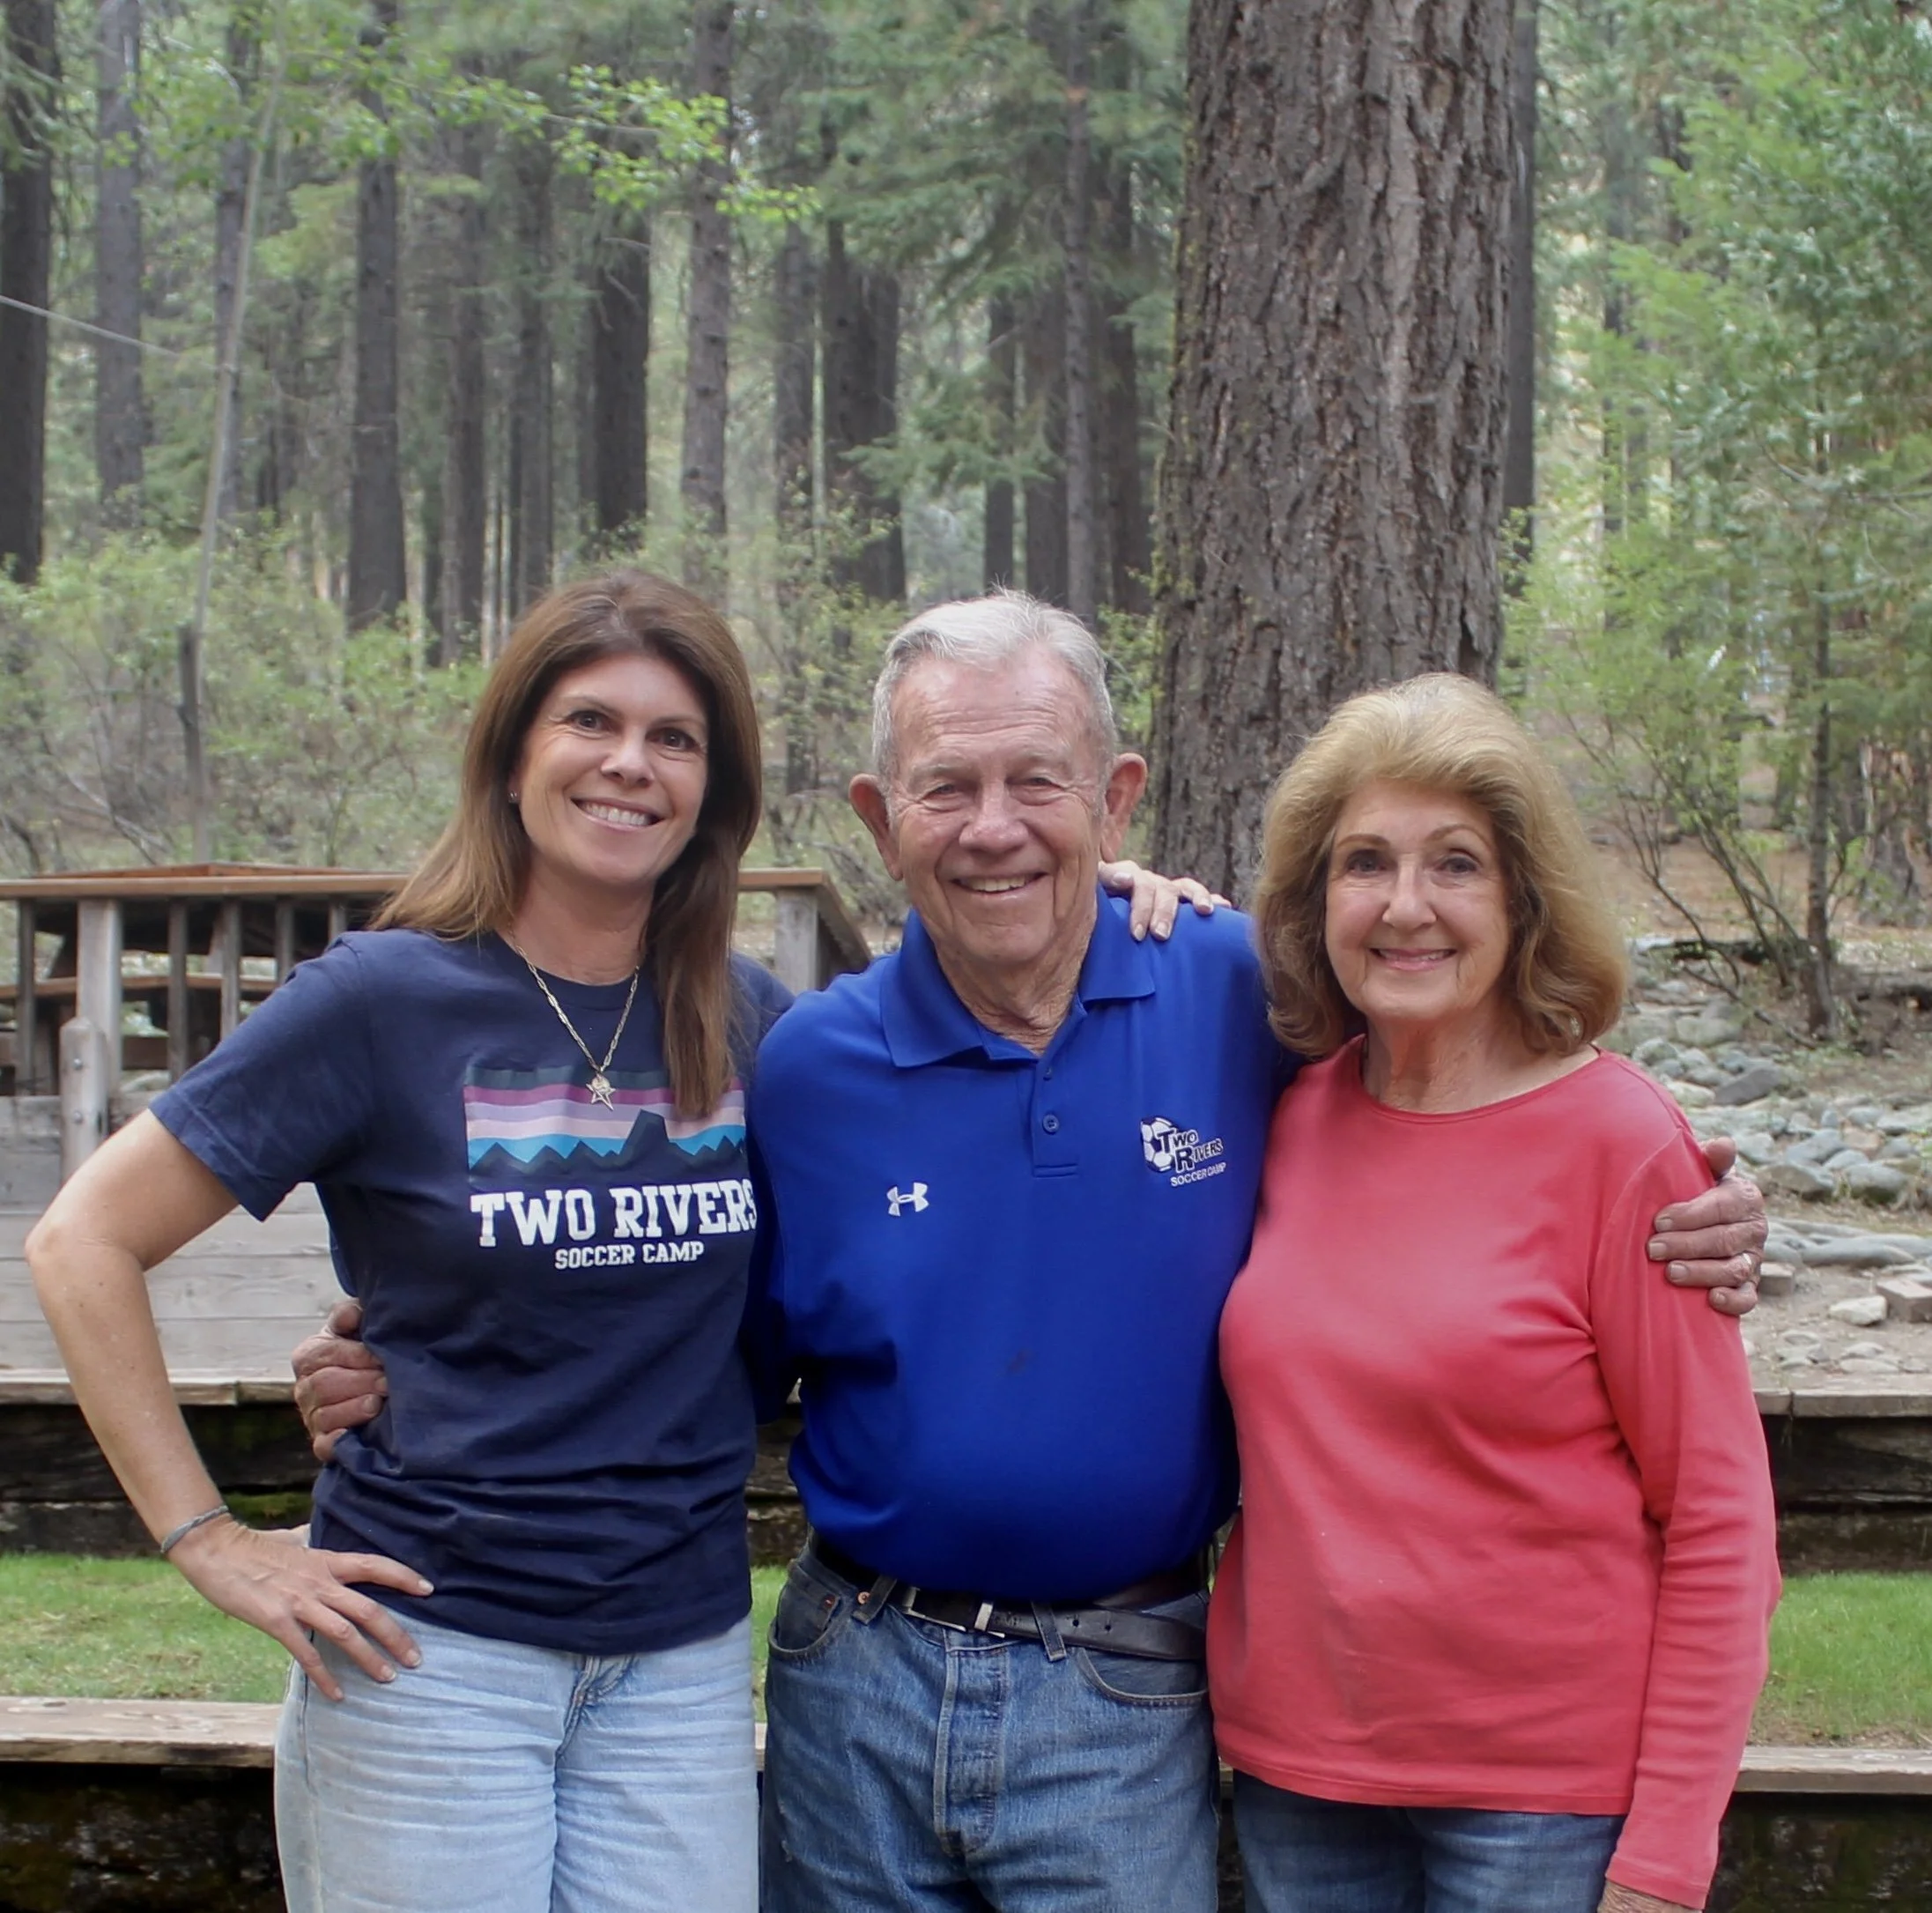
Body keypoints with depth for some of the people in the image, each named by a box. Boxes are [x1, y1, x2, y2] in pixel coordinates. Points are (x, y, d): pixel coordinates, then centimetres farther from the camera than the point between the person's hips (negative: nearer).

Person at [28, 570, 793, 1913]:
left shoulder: (743, 1022, 5)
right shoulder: (389, 1000, -7)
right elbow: (84, 1244, -4)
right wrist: (207, 1539, -7)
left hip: (687, 1653, 4)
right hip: (436, 1642, -4)